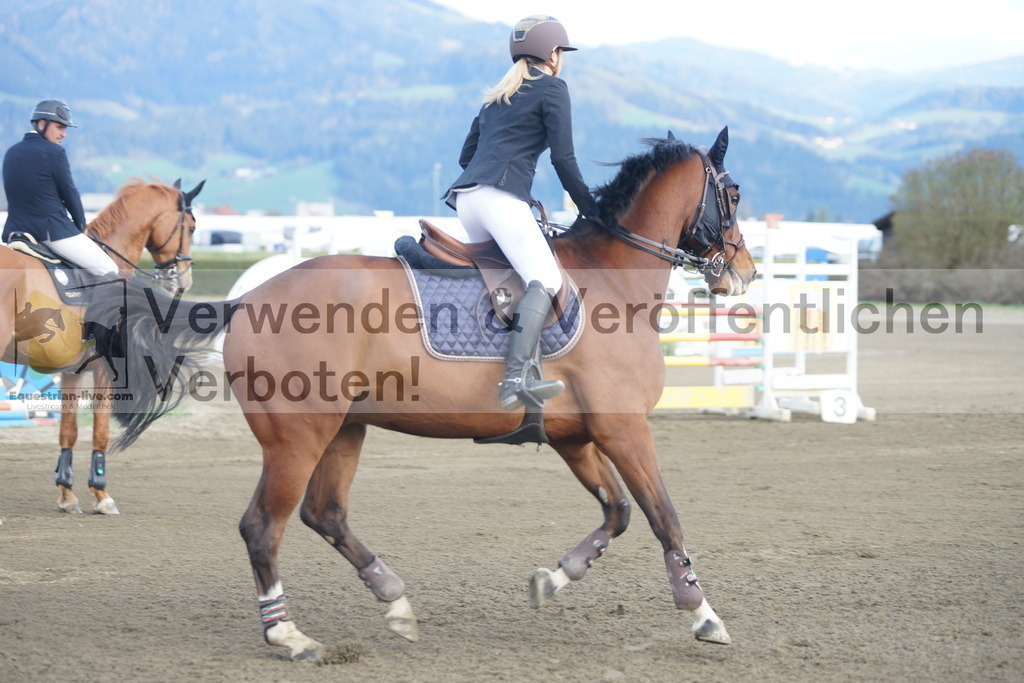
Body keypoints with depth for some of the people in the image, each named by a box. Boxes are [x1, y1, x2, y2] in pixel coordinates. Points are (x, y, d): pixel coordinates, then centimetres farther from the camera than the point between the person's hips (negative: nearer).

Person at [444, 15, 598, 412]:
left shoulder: (497, 96, 29)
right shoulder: (552, 88, 8)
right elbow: (563, 159, 0)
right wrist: (589, 210, 9)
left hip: (465, 197, 9)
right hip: (500, 197, -9)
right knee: (546, 280, -18)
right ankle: (516, 380, -37)